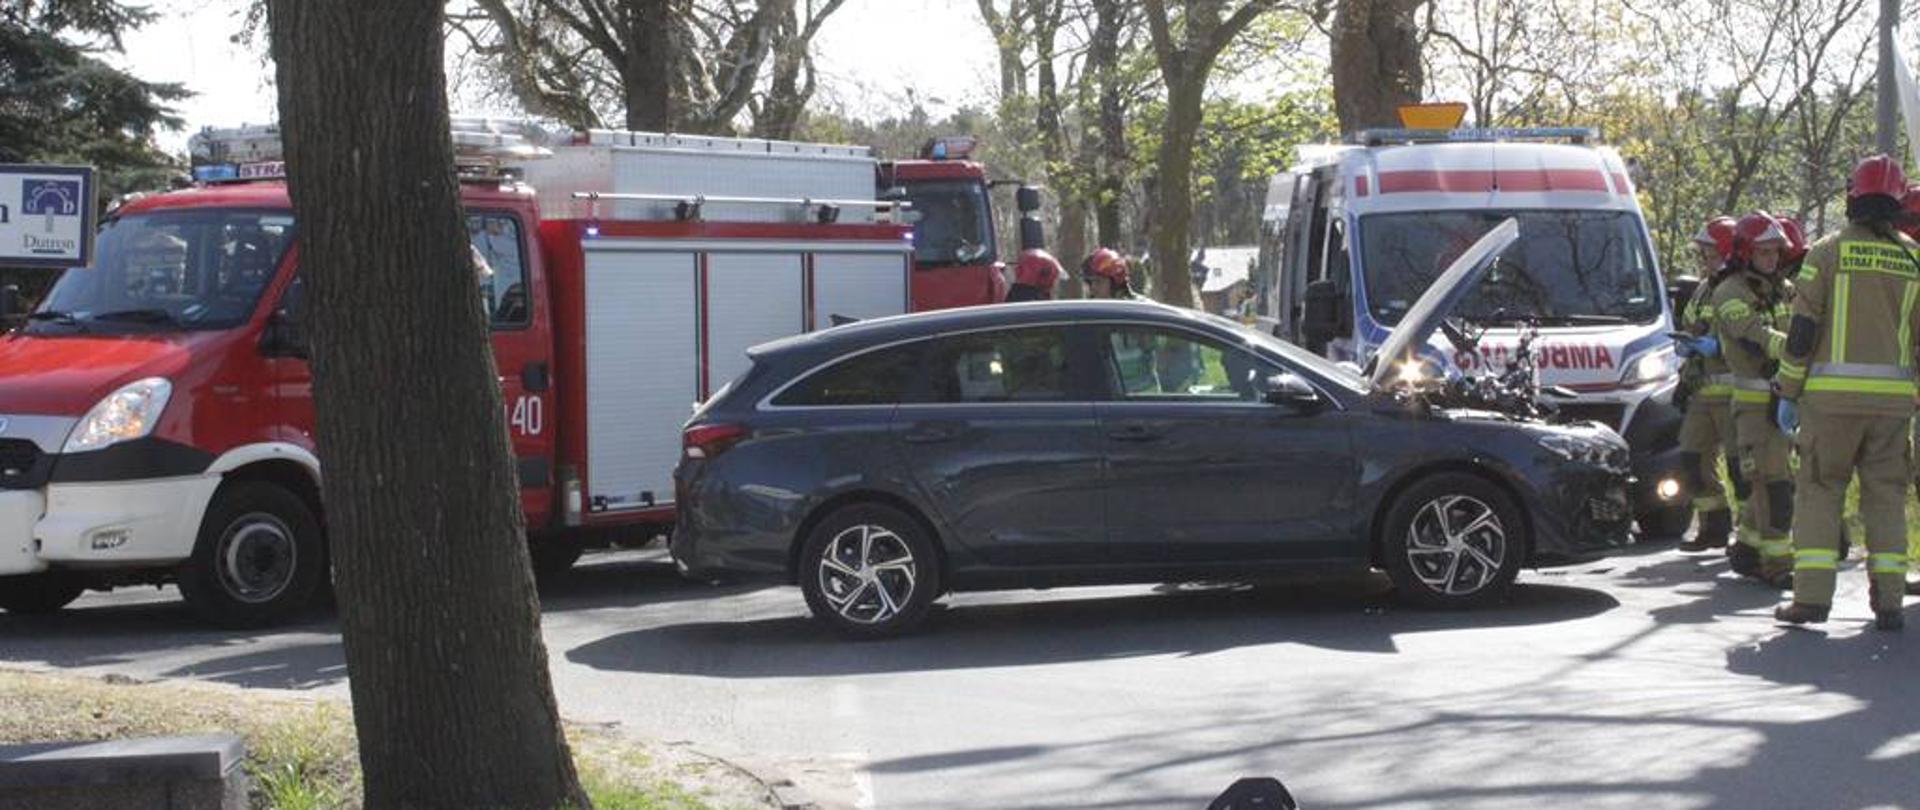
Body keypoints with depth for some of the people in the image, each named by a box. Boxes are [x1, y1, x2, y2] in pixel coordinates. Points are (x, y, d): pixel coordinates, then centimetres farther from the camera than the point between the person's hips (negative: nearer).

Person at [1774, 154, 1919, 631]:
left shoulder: (1828, 253, -1)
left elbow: (1802, 329, -3)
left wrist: (1788, 393, 3)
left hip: (1832, 395, -2)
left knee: (1819, 490, 4)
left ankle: (1812, 595, -4)